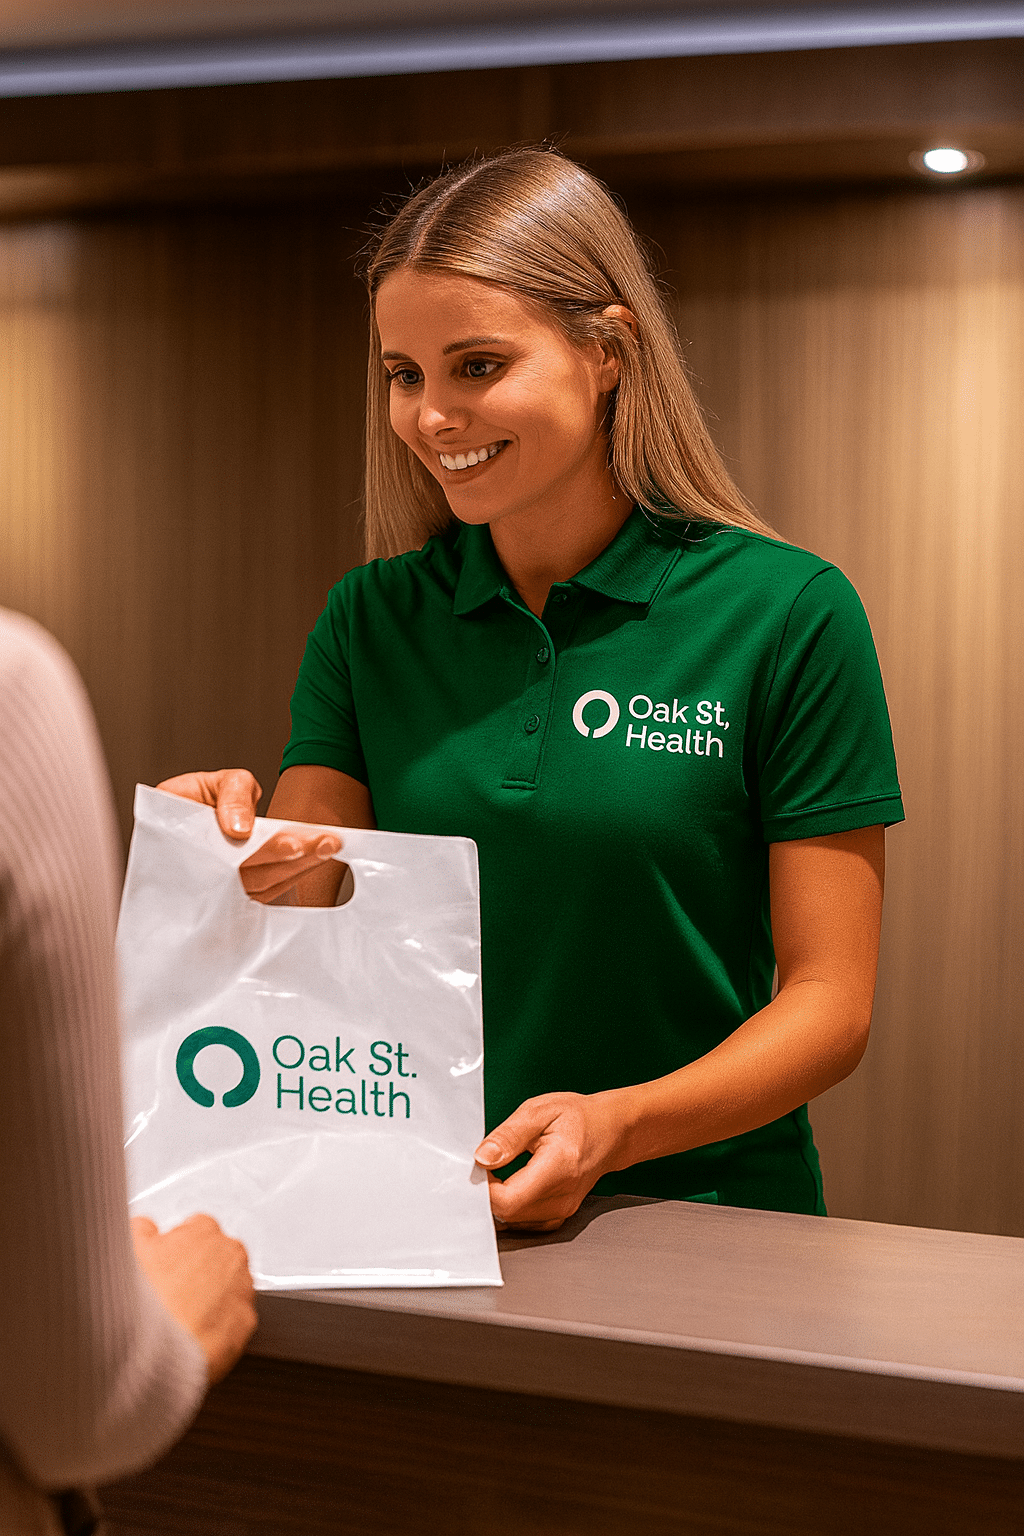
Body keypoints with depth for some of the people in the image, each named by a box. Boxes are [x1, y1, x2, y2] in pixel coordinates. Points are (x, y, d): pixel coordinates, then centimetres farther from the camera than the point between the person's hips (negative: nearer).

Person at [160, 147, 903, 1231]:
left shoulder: (788, 613, -4)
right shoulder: (369, 622, 7)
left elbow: (830, 1003, -3)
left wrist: (615, 1126, -18)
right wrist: (234, 853, -17)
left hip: (700, 1213, -2)